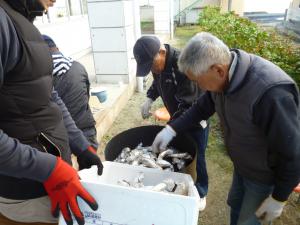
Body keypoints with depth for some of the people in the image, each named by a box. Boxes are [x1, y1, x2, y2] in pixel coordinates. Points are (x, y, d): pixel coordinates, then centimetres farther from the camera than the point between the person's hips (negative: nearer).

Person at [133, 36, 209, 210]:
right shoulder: (157, 62, -6)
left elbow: (187, 104, -34)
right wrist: (149, 99, -4)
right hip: (177, 118, 7)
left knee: (196, 158, 8)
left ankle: (201, 193, 32)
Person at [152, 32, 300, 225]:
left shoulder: (272, 92, -40)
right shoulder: (224, 75, -15)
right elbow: (203, 106, 2)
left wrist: (279, 199, -15)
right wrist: (172, 129, -5)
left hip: (265, 174, -6)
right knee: (235, 204, 26)